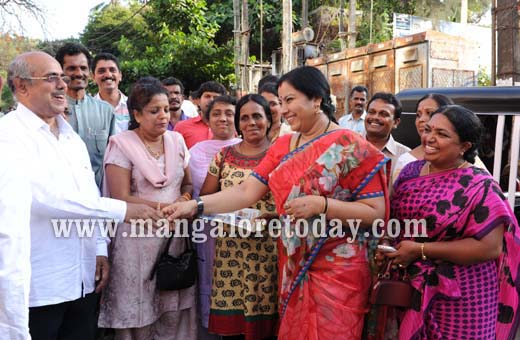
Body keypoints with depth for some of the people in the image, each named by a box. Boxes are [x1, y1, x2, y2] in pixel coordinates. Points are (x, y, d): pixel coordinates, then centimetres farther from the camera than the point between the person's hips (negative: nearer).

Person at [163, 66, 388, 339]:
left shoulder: (350, 147, -11)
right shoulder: (282, 146, 7)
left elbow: (376, 212, -15)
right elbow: (246, 192, -1)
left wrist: (321, 204, -25)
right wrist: (195, 205, -11)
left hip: (336, 270, -5)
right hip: (292, 267, 6)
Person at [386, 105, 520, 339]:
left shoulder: (479, 187, -15)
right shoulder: (411, 171, 3)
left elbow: (490, 247, -22)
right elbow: (394, 218, 15)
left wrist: (420, 250, -21)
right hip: (410, 289, 6)